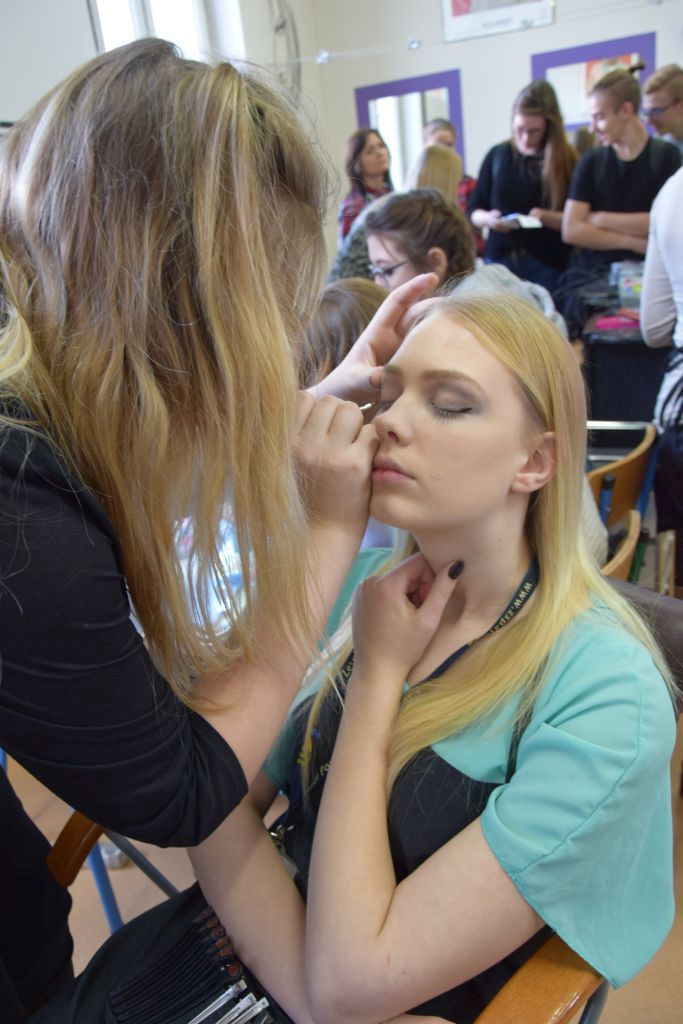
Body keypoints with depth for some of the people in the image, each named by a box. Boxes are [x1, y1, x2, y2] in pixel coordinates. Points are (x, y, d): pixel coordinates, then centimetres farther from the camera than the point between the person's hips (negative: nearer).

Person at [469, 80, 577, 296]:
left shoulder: (565, 161, 1)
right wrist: (488, 219, -11)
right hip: (498, 261, 2)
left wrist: (546, 217, -19)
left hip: (547, 265, -2)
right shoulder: (497, 155, 7)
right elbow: (474, 211, 10)